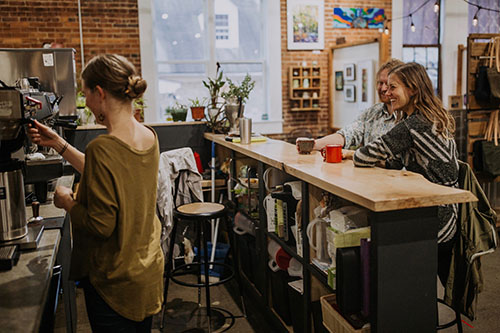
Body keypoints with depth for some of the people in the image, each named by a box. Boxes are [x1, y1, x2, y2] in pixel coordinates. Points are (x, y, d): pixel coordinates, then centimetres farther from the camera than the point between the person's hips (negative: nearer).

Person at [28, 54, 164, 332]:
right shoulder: (149, 137, -1)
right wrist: (58, 143, 15)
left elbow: (101, 225, -25)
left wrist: (67, 203, -7)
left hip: (115, 281, -7)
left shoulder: (102, 148, -26)